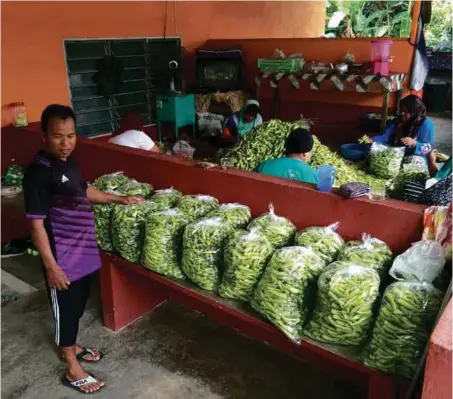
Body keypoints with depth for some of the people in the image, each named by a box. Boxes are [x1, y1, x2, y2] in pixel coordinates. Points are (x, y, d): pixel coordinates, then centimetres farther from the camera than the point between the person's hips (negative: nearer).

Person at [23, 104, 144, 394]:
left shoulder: (69, 162, 4)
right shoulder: (39, 173, -22)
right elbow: (36, 224, -21)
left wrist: (119, 199, 22)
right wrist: (51, 266, -20)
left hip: (84, 251, 8)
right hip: (62, 258, -8)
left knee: (78, 305, 23)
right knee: (65, 309, 9)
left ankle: (72, 347, 45)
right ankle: (73, 369, 26)